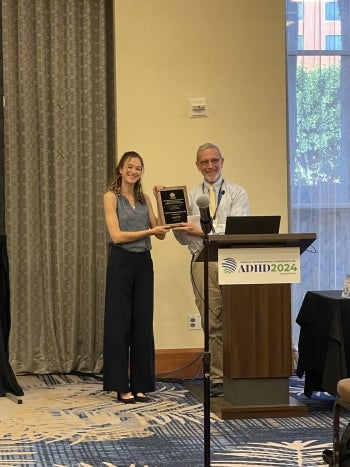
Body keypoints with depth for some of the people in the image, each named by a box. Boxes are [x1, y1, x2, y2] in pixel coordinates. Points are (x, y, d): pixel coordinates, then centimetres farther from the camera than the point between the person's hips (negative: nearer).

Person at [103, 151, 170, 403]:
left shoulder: (145, 199, 13)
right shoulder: (111, 197, -3)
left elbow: (160, 233, 10)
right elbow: (116, 235, -12)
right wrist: (149, 231, -16)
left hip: (144, 262, 6)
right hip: (121, 262, -6)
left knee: (143, 323, 6)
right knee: (119, 323, -2)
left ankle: (141, 384, 12)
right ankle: (121, 386, 3)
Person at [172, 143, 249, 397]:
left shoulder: (237, 194, 4)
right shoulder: (191, 197, 15)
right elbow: (184, 239, 15)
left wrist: (202, 231, -16)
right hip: (203, 261, 2)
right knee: (212, 323, 3)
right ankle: (218, 378, 8)